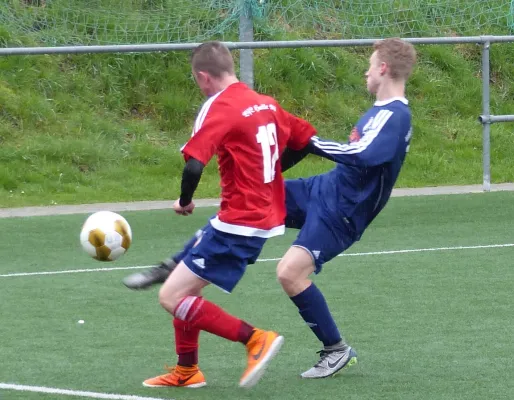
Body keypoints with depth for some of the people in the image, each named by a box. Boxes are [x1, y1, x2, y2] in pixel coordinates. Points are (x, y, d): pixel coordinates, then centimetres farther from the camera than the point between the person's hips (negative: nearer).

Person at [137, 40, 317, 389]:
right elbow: (307, 139, 18)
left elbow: (194, 164, -25)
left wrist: (185, 201, -6)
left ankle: (255, 339, -13)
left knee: (172, 297, -8)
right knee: (186, 287, 22)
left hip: (238, 225, -9)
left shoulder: (220, 107, -14)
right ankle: (187, 371, 29)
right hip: (268, 216, 9)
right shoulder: (266, 104, 9)